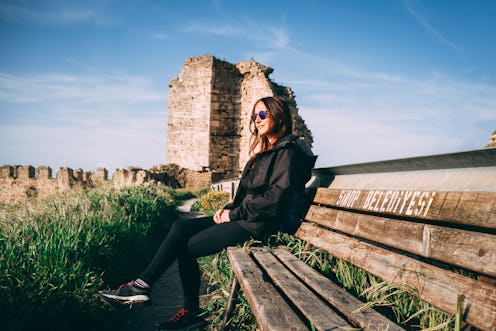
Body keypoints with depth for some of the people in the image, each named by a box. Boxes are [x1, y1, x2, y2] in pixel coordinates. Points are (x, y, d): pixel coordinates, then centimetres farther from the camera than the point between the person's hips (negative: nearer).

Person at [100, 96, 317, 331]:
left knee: (185, 246, -12)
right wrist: (228, 209, 4)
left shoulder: (287, 151, -10)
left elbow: (275, 199, -20)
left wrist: (234, 214, -14)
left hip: (258, 225, -9)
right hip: (242, 218, 9)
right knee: (180, 228, -6)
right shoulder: (265, 150, 21)